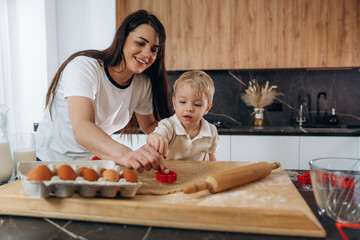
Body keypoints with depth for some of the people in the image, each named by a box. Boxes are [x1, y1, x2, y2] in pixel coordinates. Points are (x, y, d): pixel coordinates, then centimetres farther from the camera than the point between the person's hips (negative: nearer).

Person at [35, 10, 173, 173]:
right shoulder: (84, 66, -23)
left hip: (98, 159, 3)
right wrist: (125, 154, -55)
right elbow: (81, 129, -37)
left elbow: (149, 125, 7)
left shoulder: (143, 83, -5)